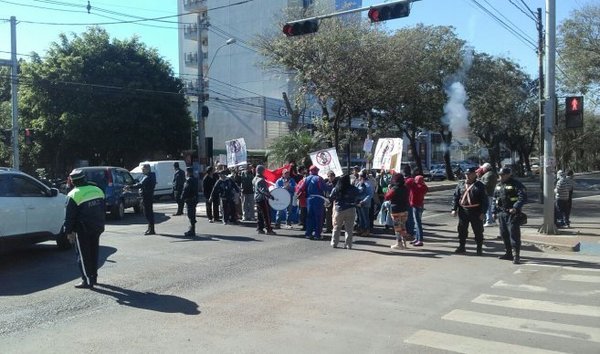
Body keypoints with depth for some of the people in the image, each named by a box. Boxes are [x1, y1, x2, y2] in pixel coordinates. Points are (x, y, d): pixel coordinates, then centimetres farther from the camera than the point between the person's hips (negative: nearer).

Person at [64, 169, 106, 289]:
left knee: (83, 255, 2)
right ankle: (93, 277, 25)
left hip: (83, 230, -6)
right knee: (94, 253, 16)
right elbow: (104, 210, 14)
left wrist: (69, 232, -5)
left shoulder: (73, 195, -14)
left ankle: (87, 280, 3)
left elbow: (69, 216, -12)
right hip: (97, 228, 6)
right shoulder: (97, 190, 6)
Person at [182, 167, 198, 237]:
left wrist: (182, 198, -8)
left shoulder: (189, 180, -17)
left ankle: (192, 231, -3)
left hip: (189, 200, -10)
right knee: (192, 216, 17)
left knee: (191, 216, -6)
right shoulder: (194, 179, 13)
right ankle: (192, 230, 26)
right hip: (194, 199, 10)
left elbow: (185, 190, -20)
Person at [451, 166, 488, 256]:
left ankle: (479, 249, 18)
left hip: (476, 212, -3)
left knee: (478, 231, 6)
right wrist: (454, 209, 0)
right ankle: (461, 247, 23)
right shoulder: (461, 184, 6)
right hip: (463, 211, 3)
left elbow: (485, 200, -4)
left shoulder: (479, 185, -3)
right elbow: (455, 197, 8)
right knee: (462, 230, 10)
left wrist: (483, 212, -11)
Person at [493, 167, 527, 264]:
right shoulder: (498, 186, 16)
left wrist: (515, 208, -27)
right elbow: (495, 199, 22)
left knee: (514, 234, -10)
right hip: (501, 214, 8)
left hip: (512, 213, -8)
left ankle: (516, 255, -9)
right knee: (504, 234, 12)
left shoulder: (516, 184, -7)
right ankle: (509, 253, 23)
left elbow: (523, 197, -17)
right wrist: (494, 212, 17)